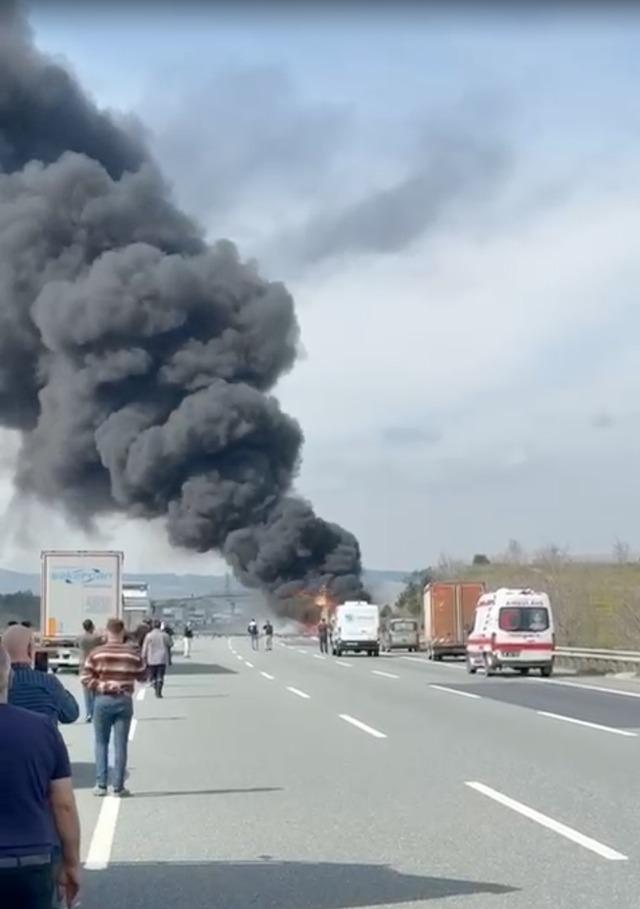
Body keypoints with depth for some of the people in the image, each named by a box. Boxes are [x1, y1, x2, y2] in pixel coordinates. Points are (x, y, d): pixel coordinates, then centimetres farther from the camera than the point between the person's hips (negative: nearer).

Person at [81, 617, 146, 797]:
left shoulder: (96, 653, -5)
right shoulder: (133, 654, -4)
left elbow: (86, 679, -9)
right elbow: (142, 676, 8)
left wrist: (101, 686, -8)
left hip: (103, 700, 0)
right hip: (124, 701, 0)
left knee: (101, 743, 12)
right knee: (120, 745, 5)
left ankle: (101, 784, 8)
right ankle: (118, 787, 6)